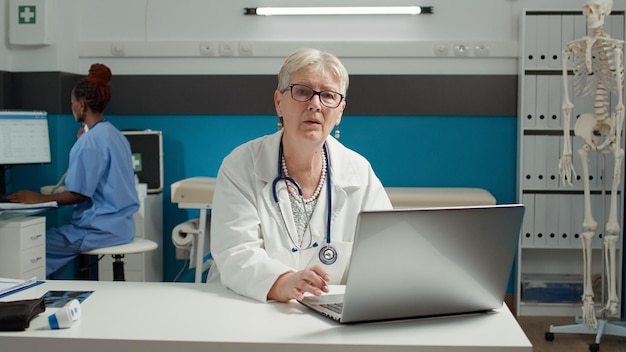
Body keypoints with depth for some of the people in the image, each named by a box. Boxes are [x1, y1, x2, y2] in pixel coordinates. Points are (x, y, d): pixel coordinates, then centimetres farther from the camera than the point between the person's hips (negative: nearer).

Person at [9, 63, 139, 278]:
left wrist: (39, 199, -6)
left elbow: (79, 194, -16)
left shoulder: (89, 141, -16)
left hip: (100, 227, -9)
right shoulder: (115, 135, 11)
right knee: (48, 239, 18)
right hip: (119, 224, 9)